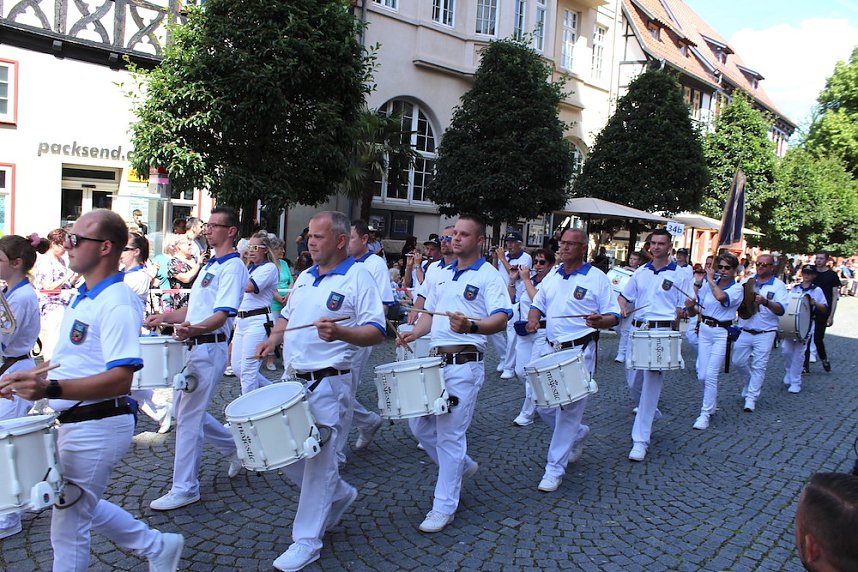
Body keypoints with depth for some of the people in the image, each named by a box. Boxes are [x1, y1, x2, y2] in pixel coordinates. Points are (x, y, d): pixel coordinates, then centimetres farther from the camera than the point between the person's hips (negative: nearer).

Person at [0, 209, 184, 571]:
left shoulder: (117, 303, -21)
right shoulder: (83, 297, 10)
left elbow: (120, 378, -29)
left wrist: (51, 388, -38)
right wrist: (29, 380, 6)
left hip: (97, 426, -10)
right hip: (75, 420, 10)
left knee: (68, 522, 4)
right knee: (82, 507, 24)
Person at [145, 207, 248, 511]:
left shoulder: (232, 267, -13)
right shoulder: (210, 265, 18)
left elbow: (223, 314, -24)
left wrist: (194, 329, -41)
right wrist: (166, 317, 9)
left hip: (209, 348, -10)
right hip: (193, 347, 10)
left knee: (188, 417, -5)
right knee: (183, 410, 17)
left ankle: (184, 488, 7)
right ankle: (236, 449, 31)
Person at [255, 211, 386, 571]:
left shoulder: (357, 278, -10)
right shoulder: (305, 277, 13)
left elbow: (377, 332, -16)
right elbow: (288, 316, 24)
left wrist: (339, 332, -33)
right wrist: (275, 336, 3)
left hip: (328, 383, -8)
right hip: (293, 379, 8)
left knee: (318, 459, -1)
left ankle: (307, 541, 15)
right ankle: (339, 494, 35)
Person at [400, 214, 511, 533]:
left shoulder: (488, 276, -6)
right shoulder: (441, 275, 16)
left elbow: (502, 318, -18)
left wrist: (471, 326, -35)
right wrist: (414, 333, 5)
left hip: (464, 364, -7)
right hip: (435, 360, 8)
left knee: (449, 433, -4)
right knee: (419, 424, 11)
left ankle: (444, 507, 10)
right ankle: (461, 466, 34)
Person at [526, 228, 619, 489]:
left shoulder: (597, 278, -5)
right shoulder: (552, 276, 11)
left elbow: (614, 316, -6)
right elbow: (537, 304, 20)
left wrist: (599, 320, -28)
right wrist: (533, 318, -2)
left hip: (579, 352, -6)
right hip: (550, 349, 6)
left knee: (568, 410, -4)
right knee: (542, 404, 9)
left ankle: (555, 469, 8)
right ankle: (578, 434, 36)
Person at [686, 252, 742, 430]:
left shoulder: (736, 288, -6)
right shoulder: (707, 284, 6)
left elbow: (721, 297, -29)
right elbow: (695, 311, 11)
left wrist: (711, 279, -15)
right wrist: (691, 306, -12)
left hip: (721, 333, -4)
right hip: (704, 330, 4)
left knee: (710, 375, -10)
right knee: (702, 375, 6)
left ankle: (705, 415, 0)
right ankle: (712, 401, 35)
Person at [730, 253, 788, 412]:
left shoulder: (778, 286, -2)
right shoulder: (746, 282, 7)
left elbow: (781, 310, -12)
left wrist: (766, 302, -30)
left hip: (765, 334, -3)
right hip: (744, 331, 3)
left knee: (759, 366, -2)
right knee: (738, 362, 9)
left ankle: (751, 398, 5)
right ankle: (750, 384, 35)